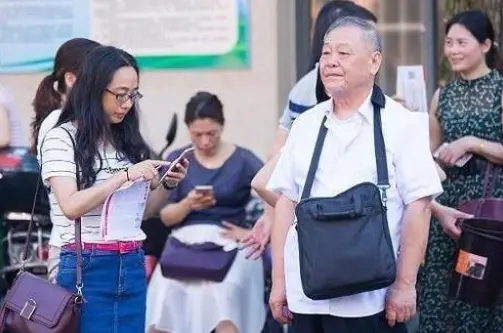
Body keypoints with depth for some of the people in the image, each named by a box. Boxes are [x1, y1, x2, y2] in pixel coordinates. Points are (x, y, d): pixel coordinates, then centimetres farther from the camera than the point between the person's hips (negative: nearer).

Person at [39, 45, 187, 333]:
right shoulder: (62, 138, -6)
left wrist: (167, 185, -1)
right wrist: (125, 175, -19)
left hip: (133, 267, 5)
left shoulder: (129, 140, 10)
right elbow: (71, 207, -17)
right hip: (87, 268, -5)